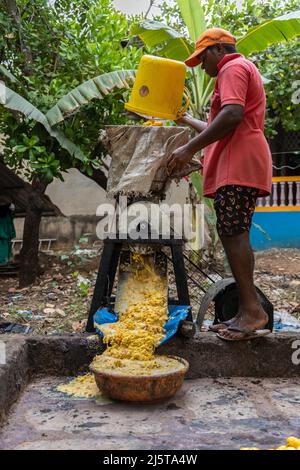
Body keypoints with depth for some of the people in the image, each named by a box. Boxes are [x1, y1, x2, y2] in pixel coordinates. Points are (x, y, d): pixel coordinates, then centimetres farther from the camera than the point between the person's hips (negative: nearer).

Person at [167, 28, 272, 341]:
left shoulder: (233, 68, -2)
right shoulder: (239, 70, 31)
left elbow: (232, 116, -20)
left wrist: (190, 149, -20)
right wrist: (186, 120, 41)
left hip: (238, 165, -10)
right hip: (238, 167, 10)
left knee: (232, 234, -16)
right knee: (234, 236, 5)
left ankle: (251, 309, -17)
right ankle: (247, 314, 6)